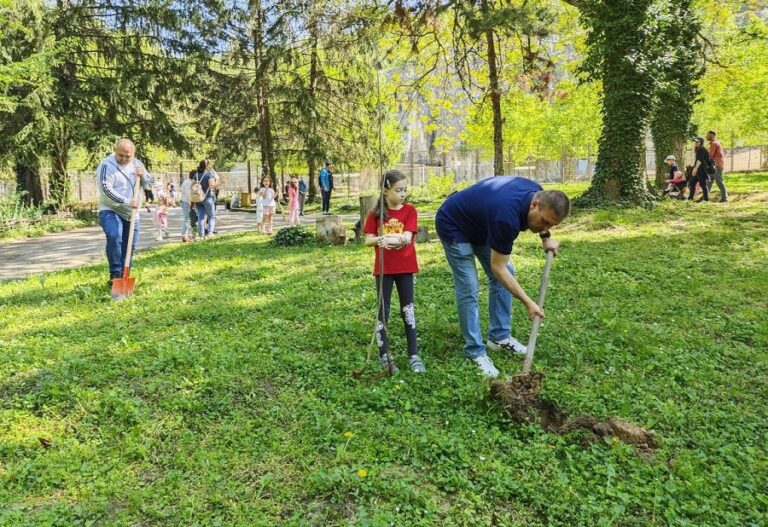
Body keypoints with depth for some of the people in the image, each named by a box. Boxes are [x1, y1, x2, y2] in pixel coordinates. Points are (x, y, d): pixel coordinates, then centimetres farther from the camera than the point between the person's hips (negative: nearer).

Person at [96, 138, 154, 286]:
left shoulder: (137, 164, 6)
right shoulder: (106, 165, -13)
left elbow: (149, 185, 10)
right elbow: (106, 190, -21)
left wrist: (143, 176, -11)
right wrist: (127, 201, -28)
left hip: (131, 213, 6)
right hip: (110, 210, -6)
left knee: (130, 246, 7)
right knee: (114, 237, -28)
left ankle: (123, 276, 20)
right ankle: (115, 274, -20)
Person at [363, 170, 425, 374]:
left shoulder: (410, 210, -4)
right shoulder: (376, 213, -2)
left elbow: (407, 238, -16)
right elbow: (368, 240, -5)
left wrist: (389, 239, -32)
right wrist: (380, 239, -25)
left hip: (405, 267, 0)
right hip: (383, 268, 0)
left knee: (408, 310, 6)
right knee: (383, 310, 5)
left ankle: (414, 355, 14)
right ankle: (384, 355, 15)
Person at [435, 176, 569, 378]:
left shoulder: (536, 192, -16)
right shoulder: (506, 216, -38)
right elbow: (498, 267, -27)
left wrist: (545, 237, 2)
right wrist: (527, 302, -24)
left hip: (479, 224, 9)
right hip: (453, 225, -9)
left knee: (507, 272, 7)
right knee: (469, 288, -12)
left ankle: (499, 336, 18)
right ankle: (475, 351, 2)